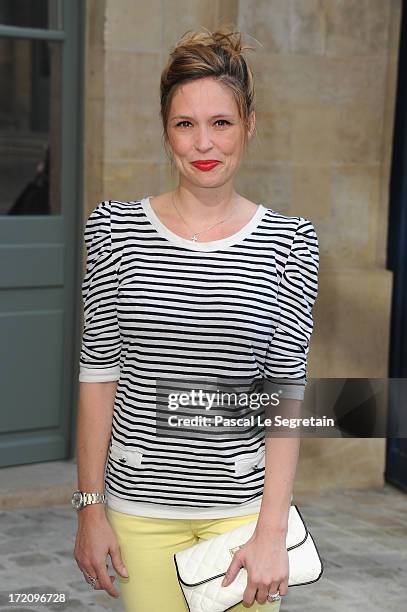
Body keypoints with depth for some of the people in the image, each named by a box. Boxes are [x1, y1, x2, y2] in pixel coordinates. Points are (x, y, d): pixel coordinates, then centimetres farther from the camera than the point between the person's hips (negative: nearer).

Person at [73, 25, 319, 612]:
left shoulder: (288, 240, -3)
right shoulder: (116, 228, -2)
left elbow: (285, 391, -6)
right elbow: (99, 372, 0)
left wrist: (271, 531, -11)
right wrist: (91, 507, -1)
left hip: (245, 498, 0)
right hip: (140, 502, 0)